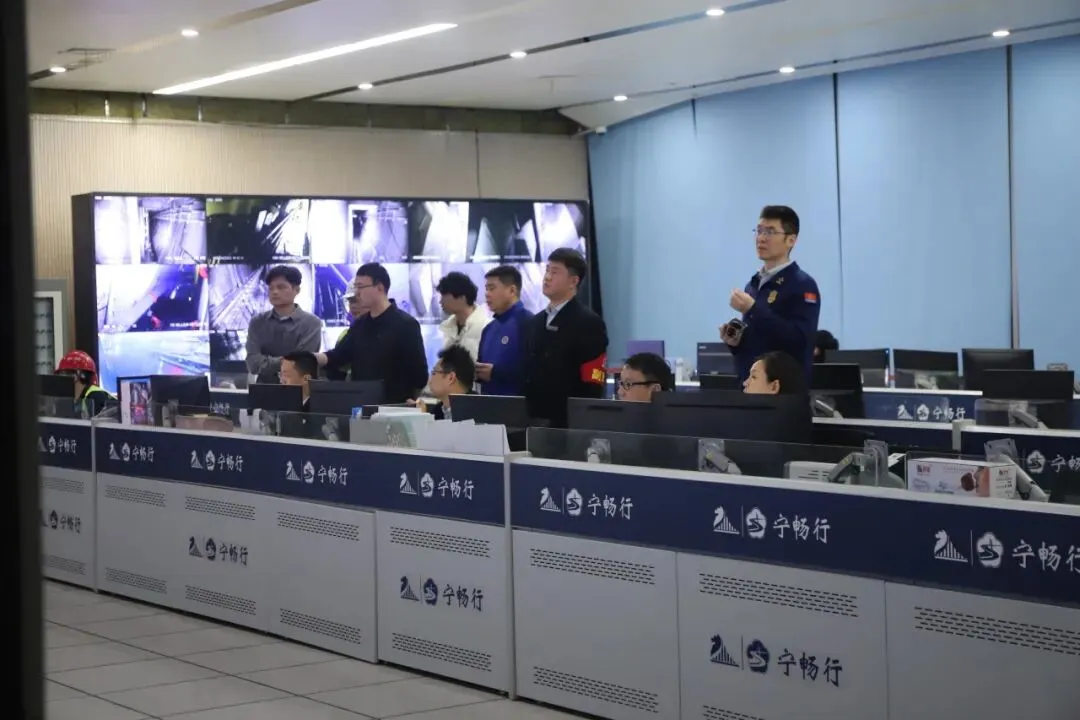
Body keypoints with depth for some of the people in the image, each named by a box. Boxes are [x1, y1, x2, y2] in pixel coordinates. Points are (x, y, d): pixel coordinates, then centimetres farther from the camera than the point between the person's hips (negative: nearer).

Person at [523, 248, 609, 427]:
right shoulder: (536, 323, 16)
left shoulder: (589, 323, -8)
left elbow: (593, 387, -13)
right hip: (534, 419, 7)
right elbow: (529, 376, 15)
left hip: (569, 421, -7)